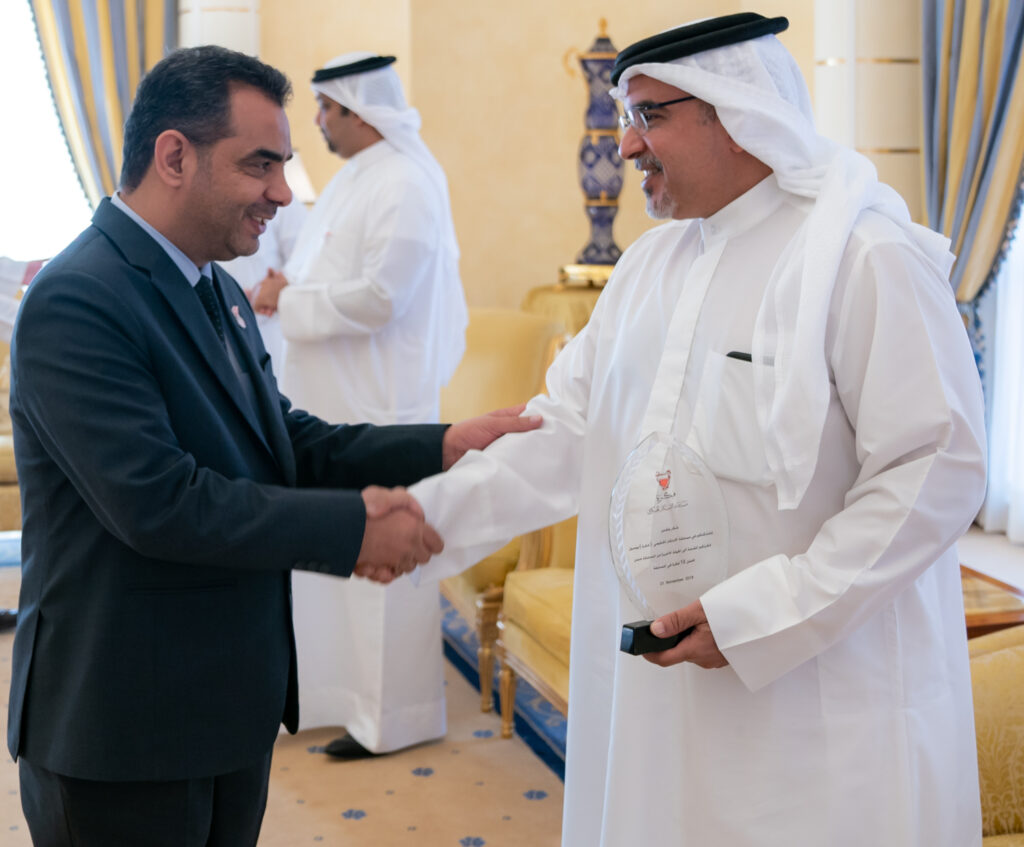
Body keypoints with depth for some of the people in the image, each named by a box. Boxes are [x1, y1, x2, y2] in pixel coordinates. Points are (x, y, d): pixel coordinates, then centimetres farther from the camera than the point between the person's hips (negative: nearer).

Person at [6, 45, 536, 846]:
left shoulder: (218, 292, 10)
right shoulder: (77, 301, -20)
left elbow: (287, 441, 7)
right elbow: (155, 500, -28)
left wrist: (444, 447, -6)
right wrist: (351, 526, -23)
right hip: (123, 731, -9)